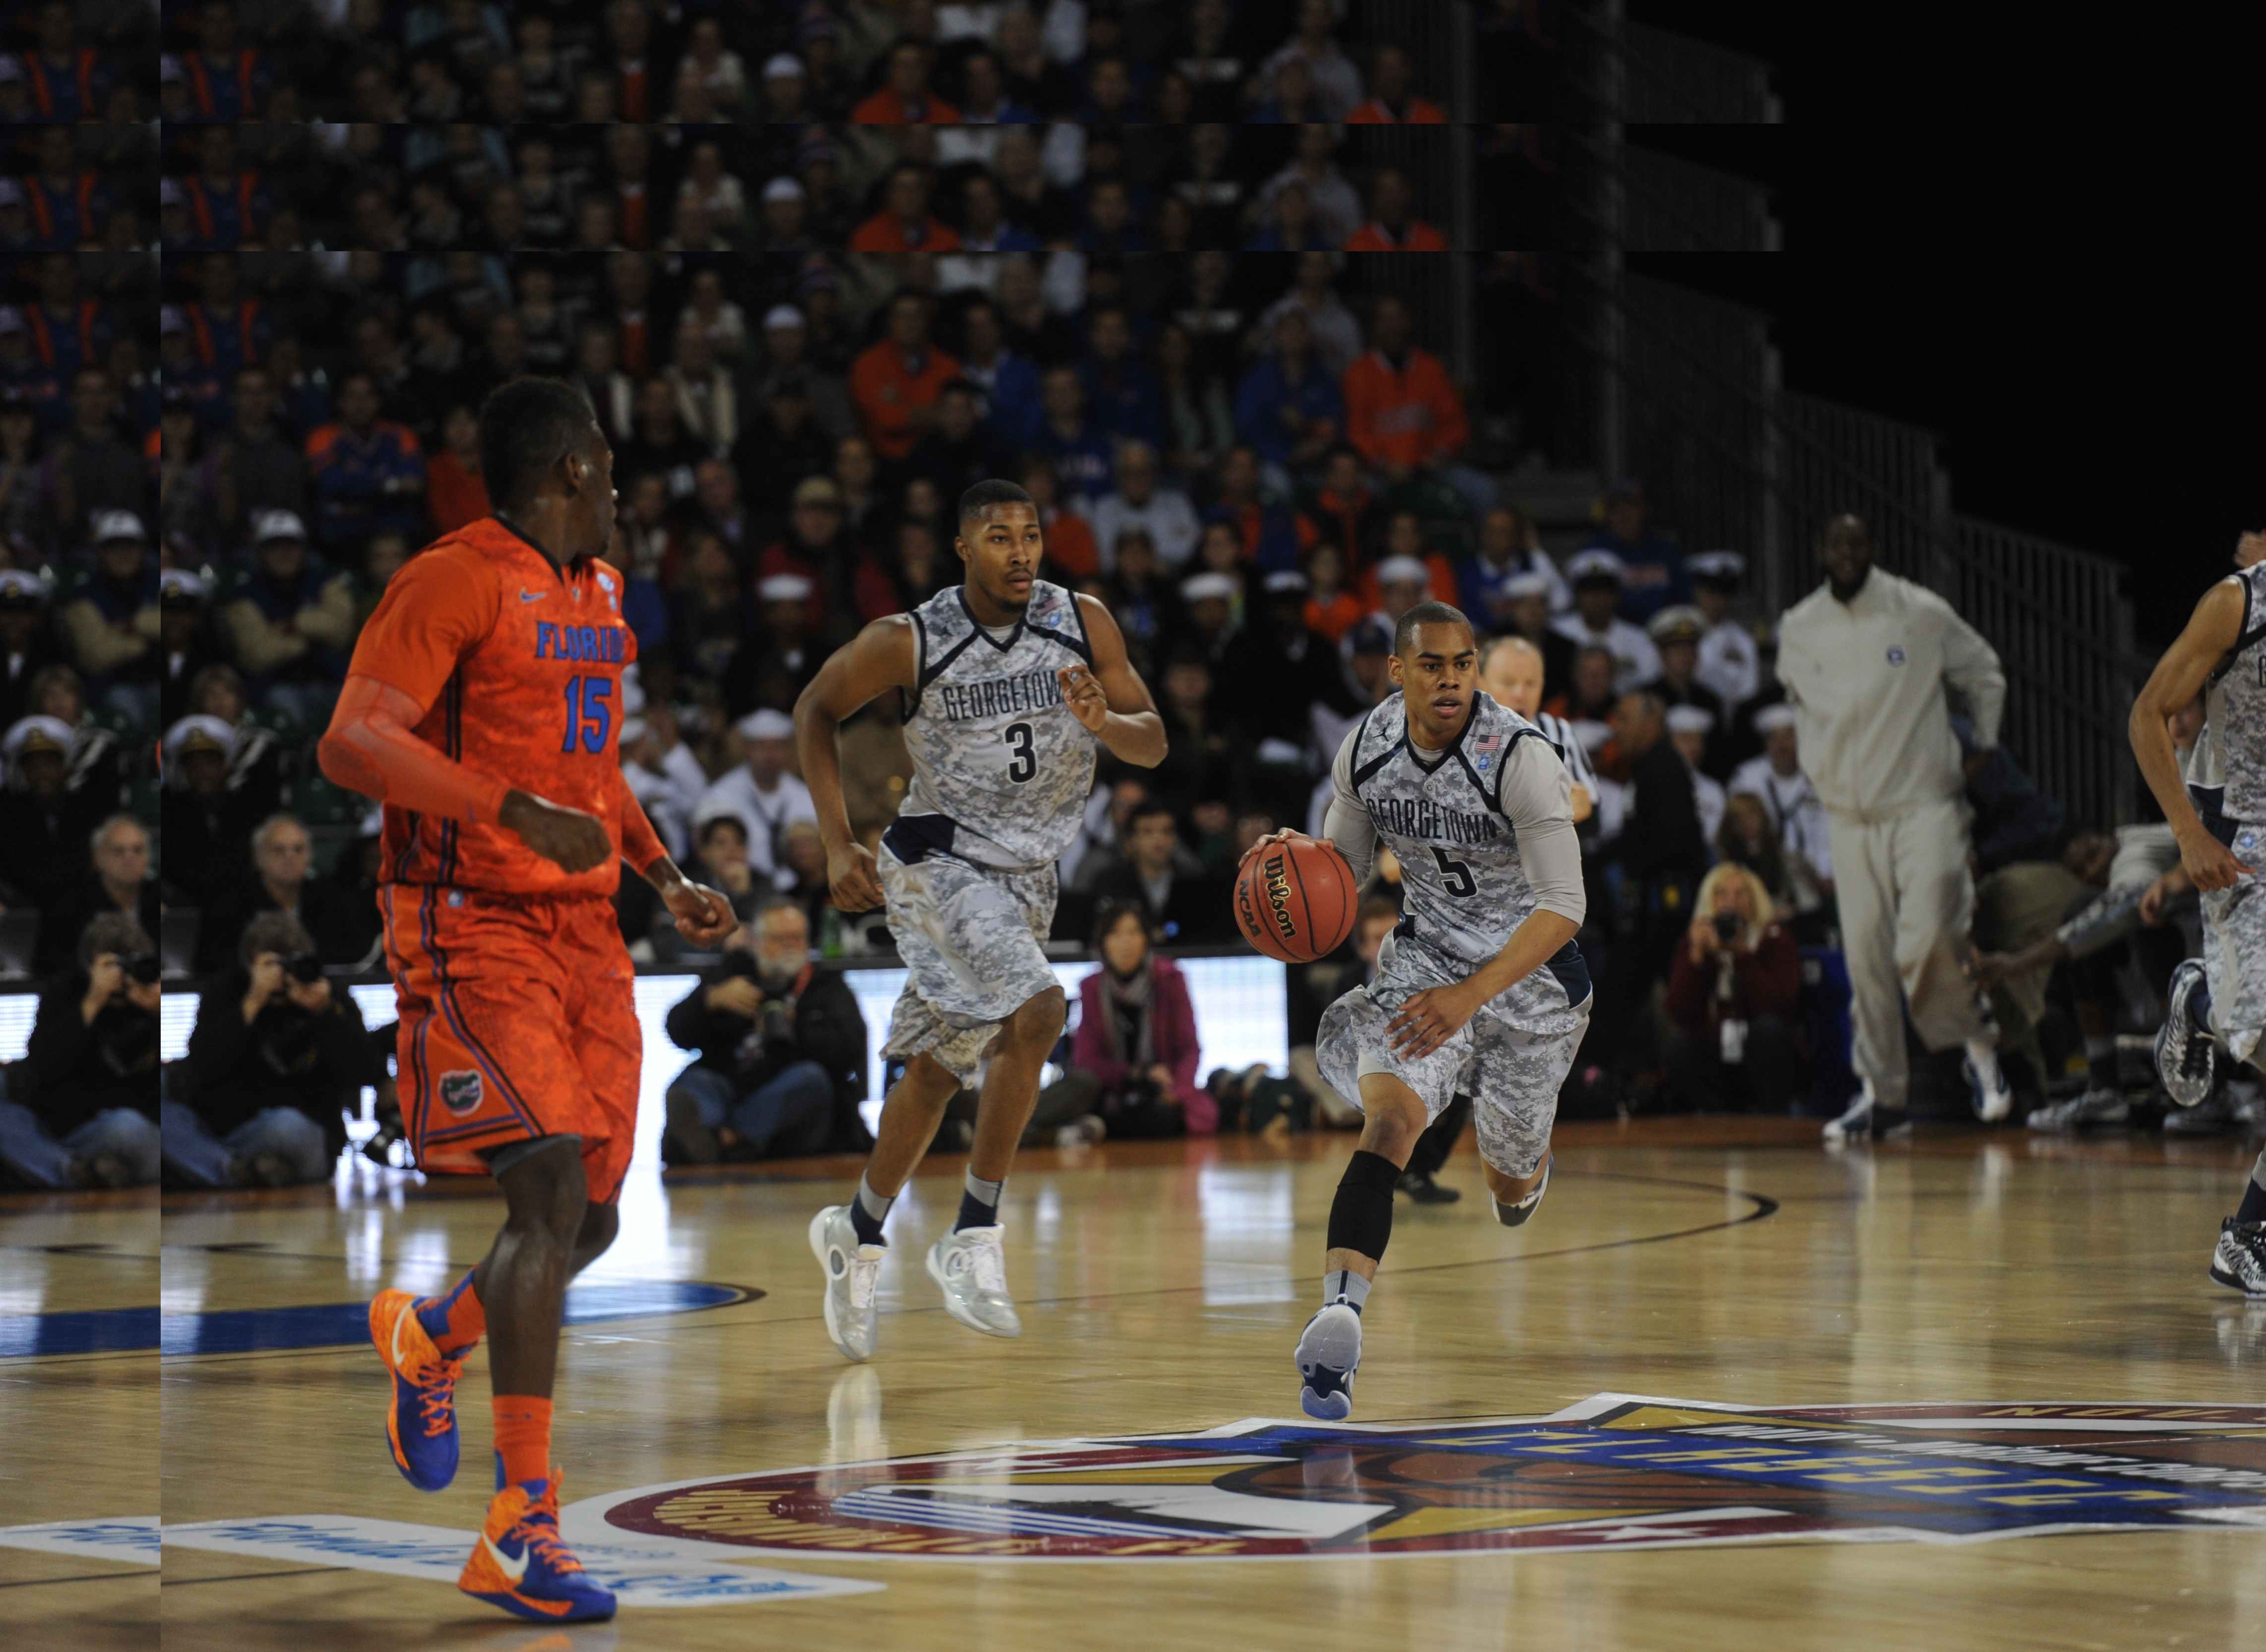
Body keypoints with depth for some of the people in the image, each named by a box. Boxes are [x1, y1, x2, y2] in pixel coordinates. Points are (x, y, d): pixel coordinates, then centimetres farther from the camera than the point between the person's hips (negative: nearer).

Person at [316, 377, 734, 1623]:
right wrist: (517, 809, -31)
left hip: (583, 933, 8)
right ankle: (521, 1530, -19)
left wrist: (666, 878, 19)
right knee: (551, 1192, -19)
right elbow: (351, 744, -21)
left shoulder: (597, 589, 17)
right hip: (473, 930, -8)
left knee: (591, 1222, 6)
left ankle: (426, 1336, 38)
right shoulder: (455, 582, -11)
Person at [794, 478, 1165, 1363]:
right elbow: (817, 709, 0)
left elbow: (1153, 744, -2)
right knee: (1035, 1011, -27)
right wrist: (839, 843, -6)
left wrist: (1103, 723, -26)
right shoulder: (909, 642, -15)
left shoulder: (1083, 623, -7)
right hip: (941, 863, -5)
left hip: (1026, 875, 5)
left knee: (938, 1069, 14)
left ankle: (857, 1233, 35)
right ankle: (973, 1237, -18)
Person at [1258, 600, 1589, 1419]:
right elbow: (1346, 860, 9)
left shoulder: (1520, 757, -26)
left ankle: (1526, 1158, 55)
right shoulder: (1366, 749, -9)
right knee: (1388, 1122, -25)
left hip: (1529, 970, -2)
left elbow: (1564, 906, -29)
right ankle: (1338, 1321, -37)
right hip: (1426, 955, 2)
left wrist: (1469, 996, -39)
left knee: (1510, 1184, 14)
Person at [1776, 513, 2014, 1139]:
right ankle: (1880, 1090, 9)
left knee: (1927, 941, -18)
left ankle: (1979, 1044, 7)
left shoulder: (1922, 613, -3)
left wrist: (1985, 746, 8)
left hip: (1925, 804, -3)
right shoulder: (1799, 630, 5)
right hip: (1850, 815, 3)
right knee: (1865, 954, 0)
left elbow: (1985, 674, 12)